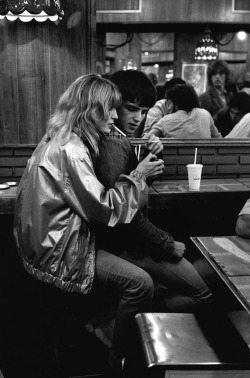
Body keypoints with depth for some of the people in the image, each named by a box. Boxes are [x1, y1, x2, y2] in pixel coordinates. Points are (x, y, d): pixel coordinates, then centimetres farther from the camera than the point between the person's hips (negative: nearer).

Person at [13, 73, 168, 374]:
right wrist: (137, 176, -12)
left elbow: (90, 194, 11)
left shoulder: (62, 139, 8)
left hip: (55, 239, 10)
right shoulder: (69, 151, -23)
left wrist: (136, 175, 3)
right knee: (140, 283, -14)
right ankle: (118, 360, 5)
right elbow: (106, 209, -23)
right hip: (57, 254, -10)